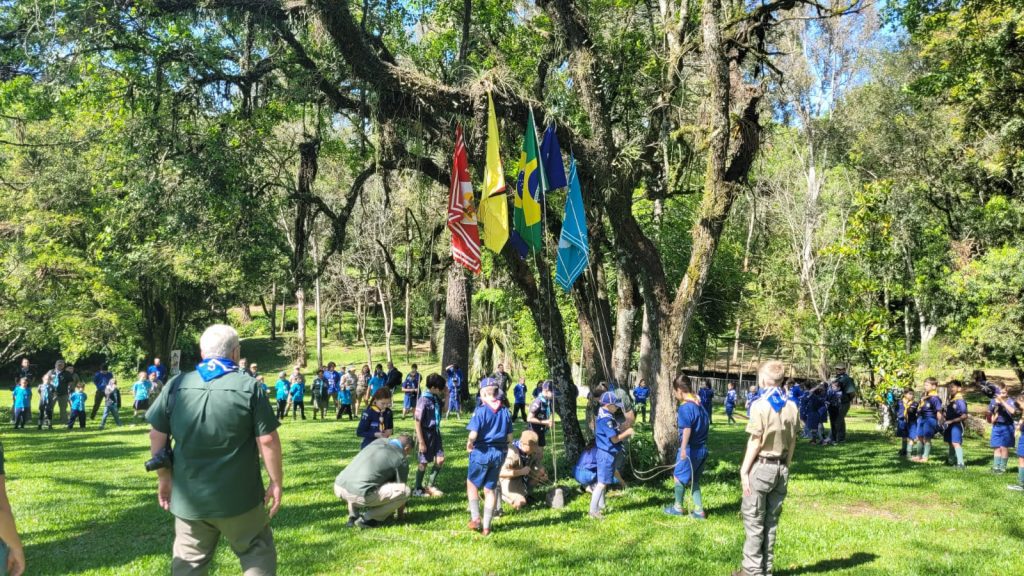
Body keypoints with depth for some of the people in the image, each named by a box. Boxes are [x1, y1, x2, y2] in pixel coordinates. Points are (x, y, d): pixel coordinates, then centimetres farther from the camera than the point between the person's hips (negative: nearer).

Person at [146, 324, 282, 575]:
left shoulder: (177, 385, 0)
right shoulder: (249, 386, -10)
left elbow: (156, 435, 4)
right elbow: (267, 440, -12)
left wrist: (164, 477, 15)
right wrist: (276, 482, -2)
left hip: (188, 496, 3)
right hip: (239, 497, -3)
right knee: (258, 554, 12)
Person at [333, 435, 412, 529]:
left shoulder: (378, 441, 23)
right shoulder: (401, 459, 5)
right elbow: (401, 487, 17)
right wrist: (400, 514, 35)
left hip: (338, 487, 7)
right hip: (359, 495, -7)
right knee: (405, 491, 0)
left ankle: (353, 517, 23)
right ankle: (367, 519, 3)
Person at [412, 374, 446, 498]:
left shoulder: (436, 398, 1)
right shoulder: (424, 400, -21)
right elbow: (417, 422, -18)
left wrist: (446, 396, 3)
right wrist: (421, 442, -18)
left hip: (435, 432, 7)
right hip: (426, 433, -7)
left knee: (440, 459, 9)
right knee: (423, 463, 6)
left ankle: (429, 486, 24)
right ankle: (417, 489, 22)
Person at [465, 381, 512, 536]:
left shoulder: (481, 410, -14)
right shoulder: (505, 411, 1)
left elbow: (473, 434, -23)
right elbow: (509, 437, 3)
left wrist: (469, 444, -3)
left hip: (482, 452, -4)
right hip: (499, 453, 5)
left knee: (472, 483, 18)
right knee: (490, 489, 12)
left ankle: (475, 518, 14)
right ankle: (486, 526, 16)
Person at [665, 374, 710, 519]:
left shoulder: (685, 407, -18)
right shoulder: (699, 405, 10)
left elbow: (687, 429, -30)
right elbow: (707, 422, 21)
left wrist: (683, 448, -36)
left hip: (690, 449, -8)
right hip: (702, 449, 8)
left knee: (679, 477, 11)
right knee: (694, 480, 17)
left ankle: (678, 508, 24)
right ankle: (699, 510, 15)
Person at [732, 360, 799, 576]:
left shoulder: (760, 405, -13)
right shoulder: (791, 407, 4)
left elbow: (755, 442, -13)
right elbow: (792, 442, 9)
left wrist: (744, 470, -7)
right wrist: (786, 466, 18)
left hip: (761, 467, -6)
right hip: (781, 468, 6)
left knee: (754, 520, 2)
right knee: (771, 520, 13)